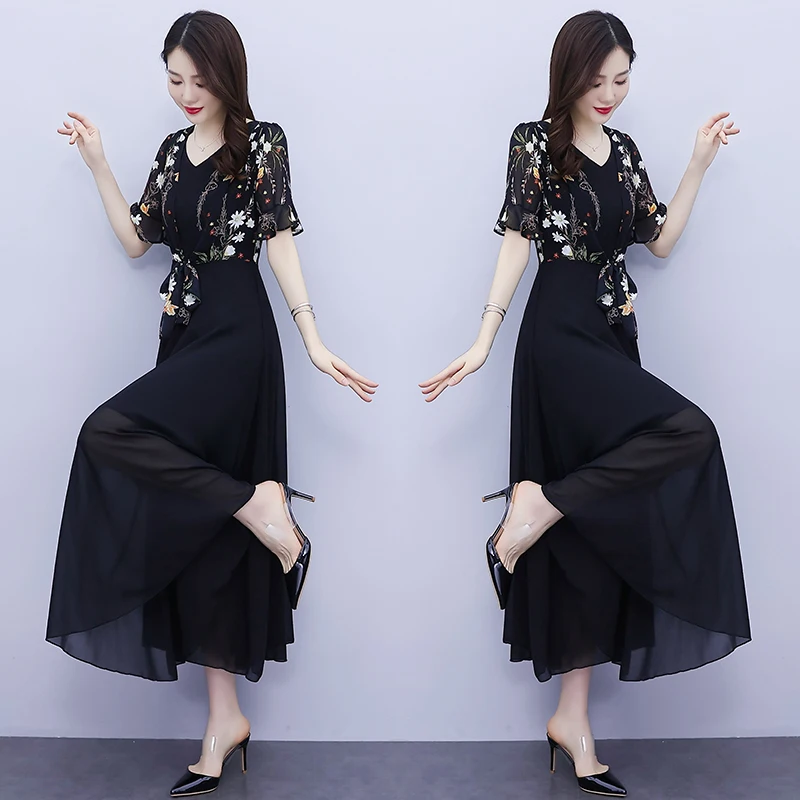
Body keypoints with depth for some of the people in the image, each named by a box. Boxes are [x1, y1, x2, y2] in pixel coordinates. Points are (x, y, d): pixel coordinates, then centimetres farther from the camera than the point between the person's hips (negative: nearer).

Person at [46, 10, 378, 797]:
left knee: (111, 432, -26)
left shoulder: (261, 142, -2)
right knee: (193, 532, 4)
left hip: (236, 333, -7)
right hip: (183, 334, 7)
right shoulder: (173, 149, 15)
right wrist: (97, 162, 12)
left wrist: (313, 338, -15)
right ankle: (224, 718, 11)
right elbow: (135, 238, 15)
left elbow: (280, 240, -8)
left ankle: (259, 504, -12)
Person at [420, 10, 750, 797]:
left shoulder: (624, 149, 16)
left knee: (599, 533, 4)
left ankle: (573, 717, 11)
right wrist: (484, 339, -15)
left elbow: (660, 239, 16)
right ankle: (537, 503, -12)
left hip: (613, 338, 7)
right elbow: (517, 240, -8)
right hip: (560, 331, -7)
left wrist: (700, 161, 12)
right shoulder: (536, 142, -3)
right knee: (686, 431, -26)